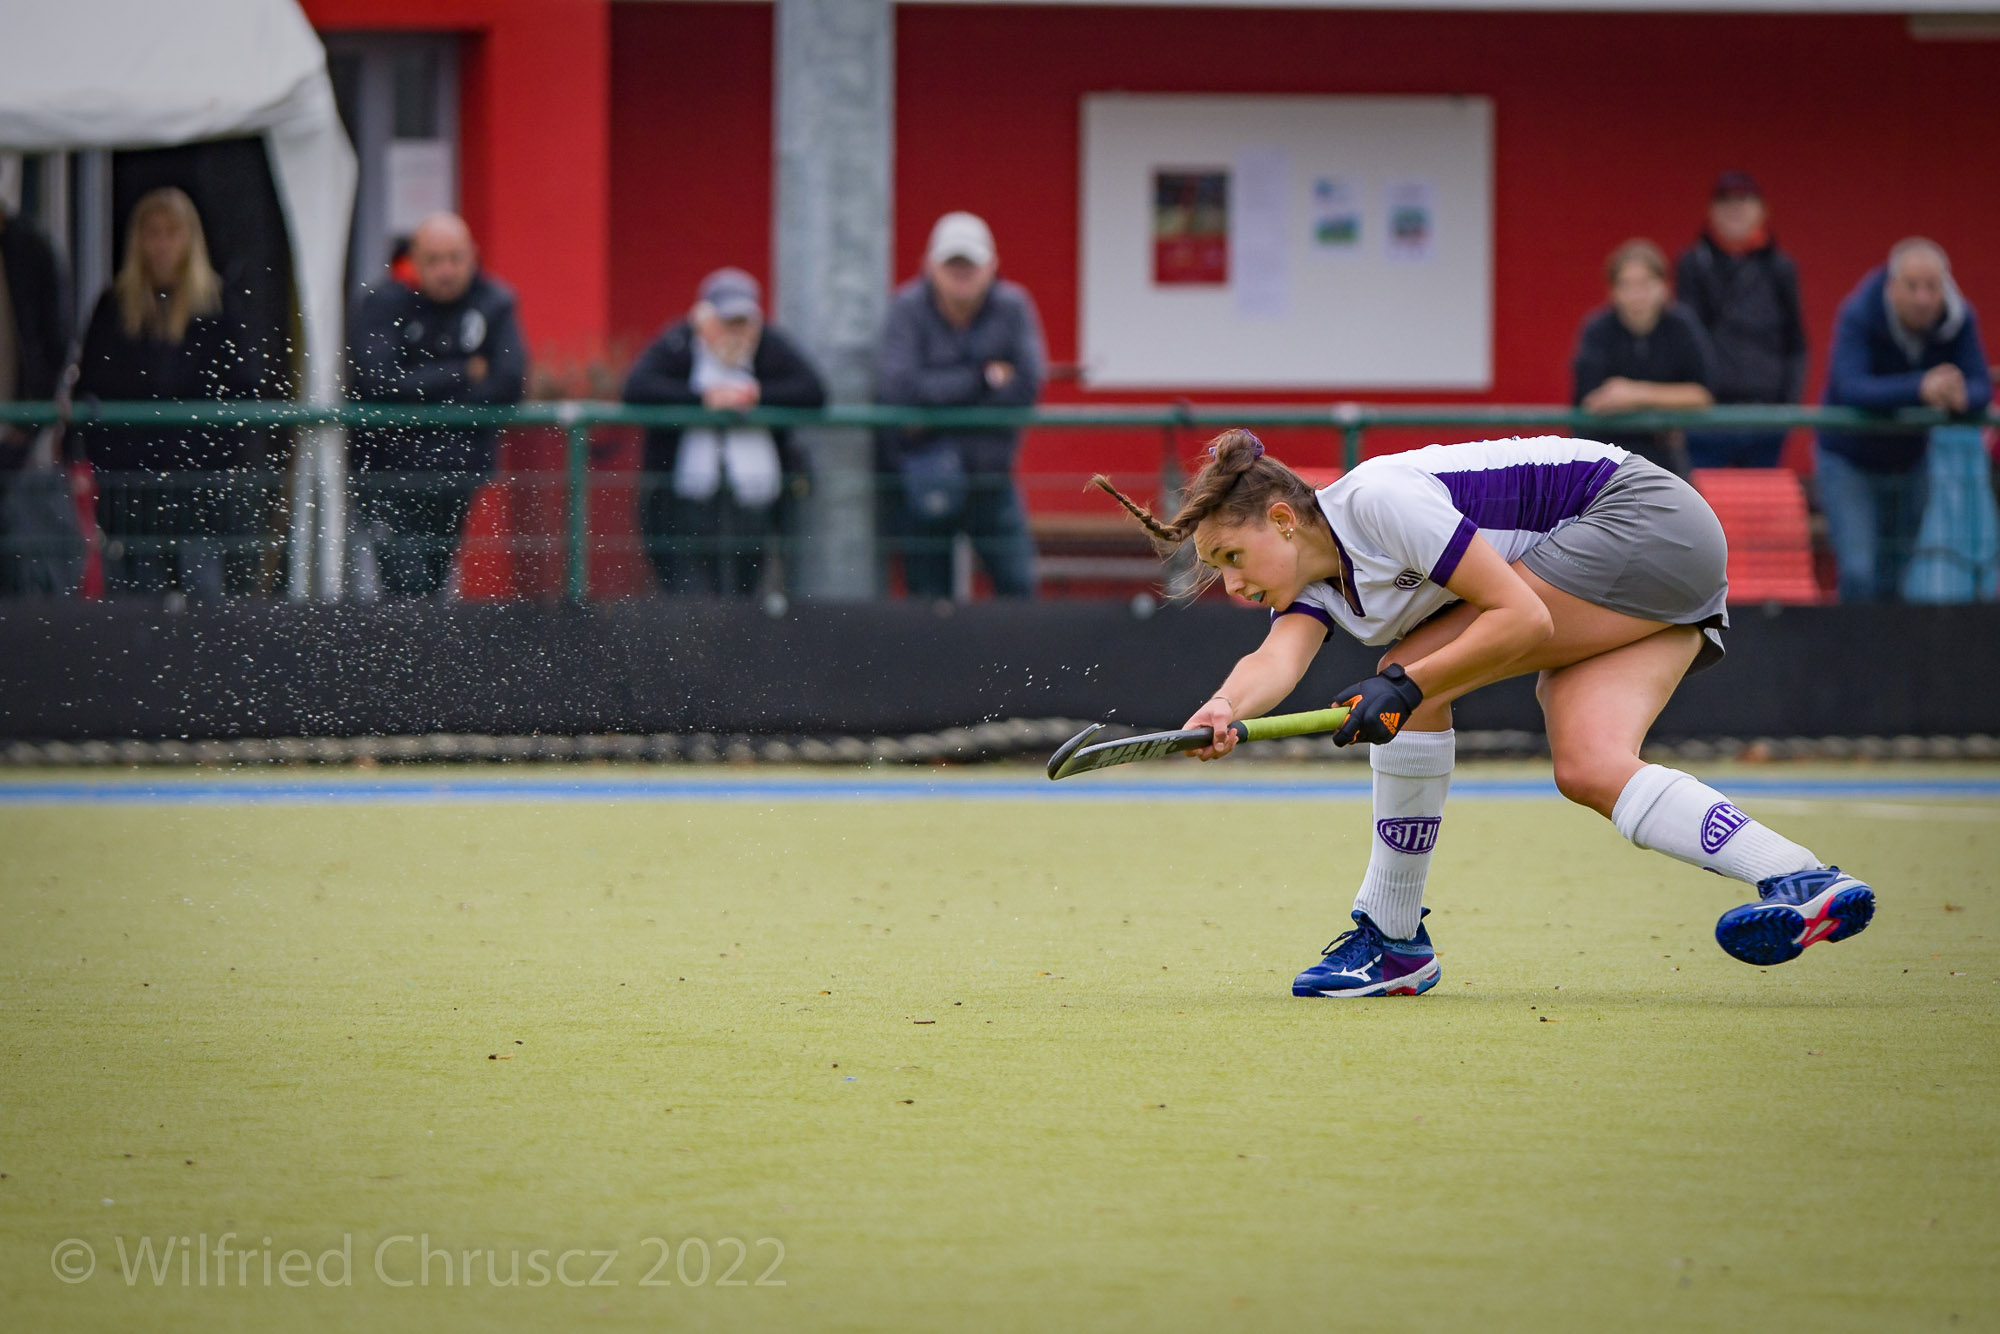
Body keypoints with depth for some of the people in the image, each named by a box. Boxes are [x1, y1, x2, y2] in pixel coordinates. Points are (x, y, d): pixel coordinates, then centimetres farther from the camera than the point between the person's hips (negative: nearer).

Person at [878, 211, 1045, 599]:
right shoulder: (909, 308, -8)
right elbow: (899, 387, -21)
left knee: (1020, 586, -7)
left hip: (989, 476, 2)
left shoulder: (1013, 308, -2)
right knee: (928, 594, 0)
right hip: (918, 476, -2)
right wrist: (983, 378, -16)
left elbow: (1026, 387, -14)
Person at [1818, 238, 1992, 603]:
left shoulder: (1959, 320, -15)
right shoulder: (1858, 316, -26)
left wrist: (1960, 396, -46)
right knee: (1859, 574, -17)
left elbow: (1981, 389, -20)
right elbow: (1852, 389, -39)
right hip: (1849, 461, -4)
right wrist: (1920, 388, -54)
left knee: (1896, 582, 8)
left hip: (1910, 460, 4)